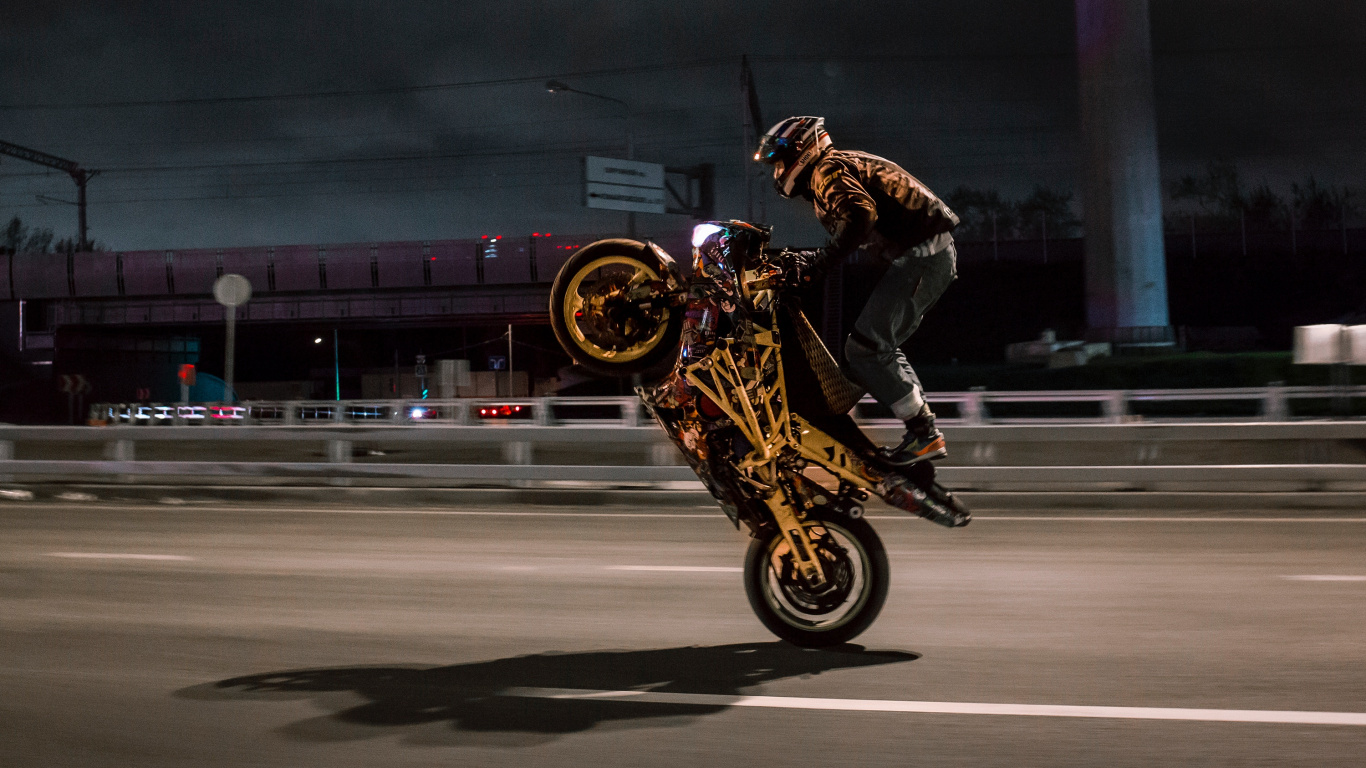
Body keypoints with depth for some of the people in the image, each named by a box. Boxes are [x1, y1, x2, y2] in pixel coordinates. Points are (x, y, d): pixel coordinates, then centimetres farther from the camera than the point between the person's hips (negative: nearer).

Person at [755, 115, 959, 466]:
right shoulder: (843, 165, 25)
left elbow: (860, 213, -27)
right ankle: (923, 431, 15)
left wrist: (818, 262, -28)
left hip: (921, 253, -11)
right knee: (881, 346, 17)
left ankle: (924, 433, -9)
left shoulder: (826, 170, -7)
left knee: (864, 349, -12)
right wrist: (806, 260, 27)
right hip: (935, 253, 11)